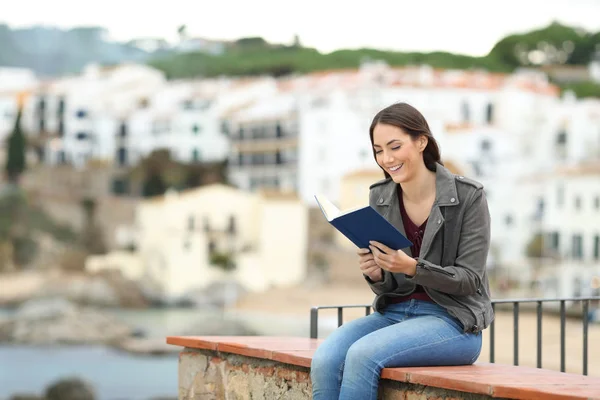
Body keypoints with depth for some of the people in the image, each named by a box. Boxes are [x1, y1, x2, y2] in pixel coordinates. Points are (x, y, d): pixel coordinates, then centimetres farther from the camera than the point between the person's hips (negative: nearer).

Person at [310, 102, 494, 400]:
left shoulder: (468, 196, -8)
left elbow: (469, 279, -10)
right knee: (325, 360, -25)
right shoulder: (379, 198, 6)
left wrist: (412, 267, -25)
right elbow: (387, 288, 11)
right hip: (393, 313, 5)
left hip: (453, 321, -5)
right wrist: (375, 275, -14)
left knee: (362, 355, -31)